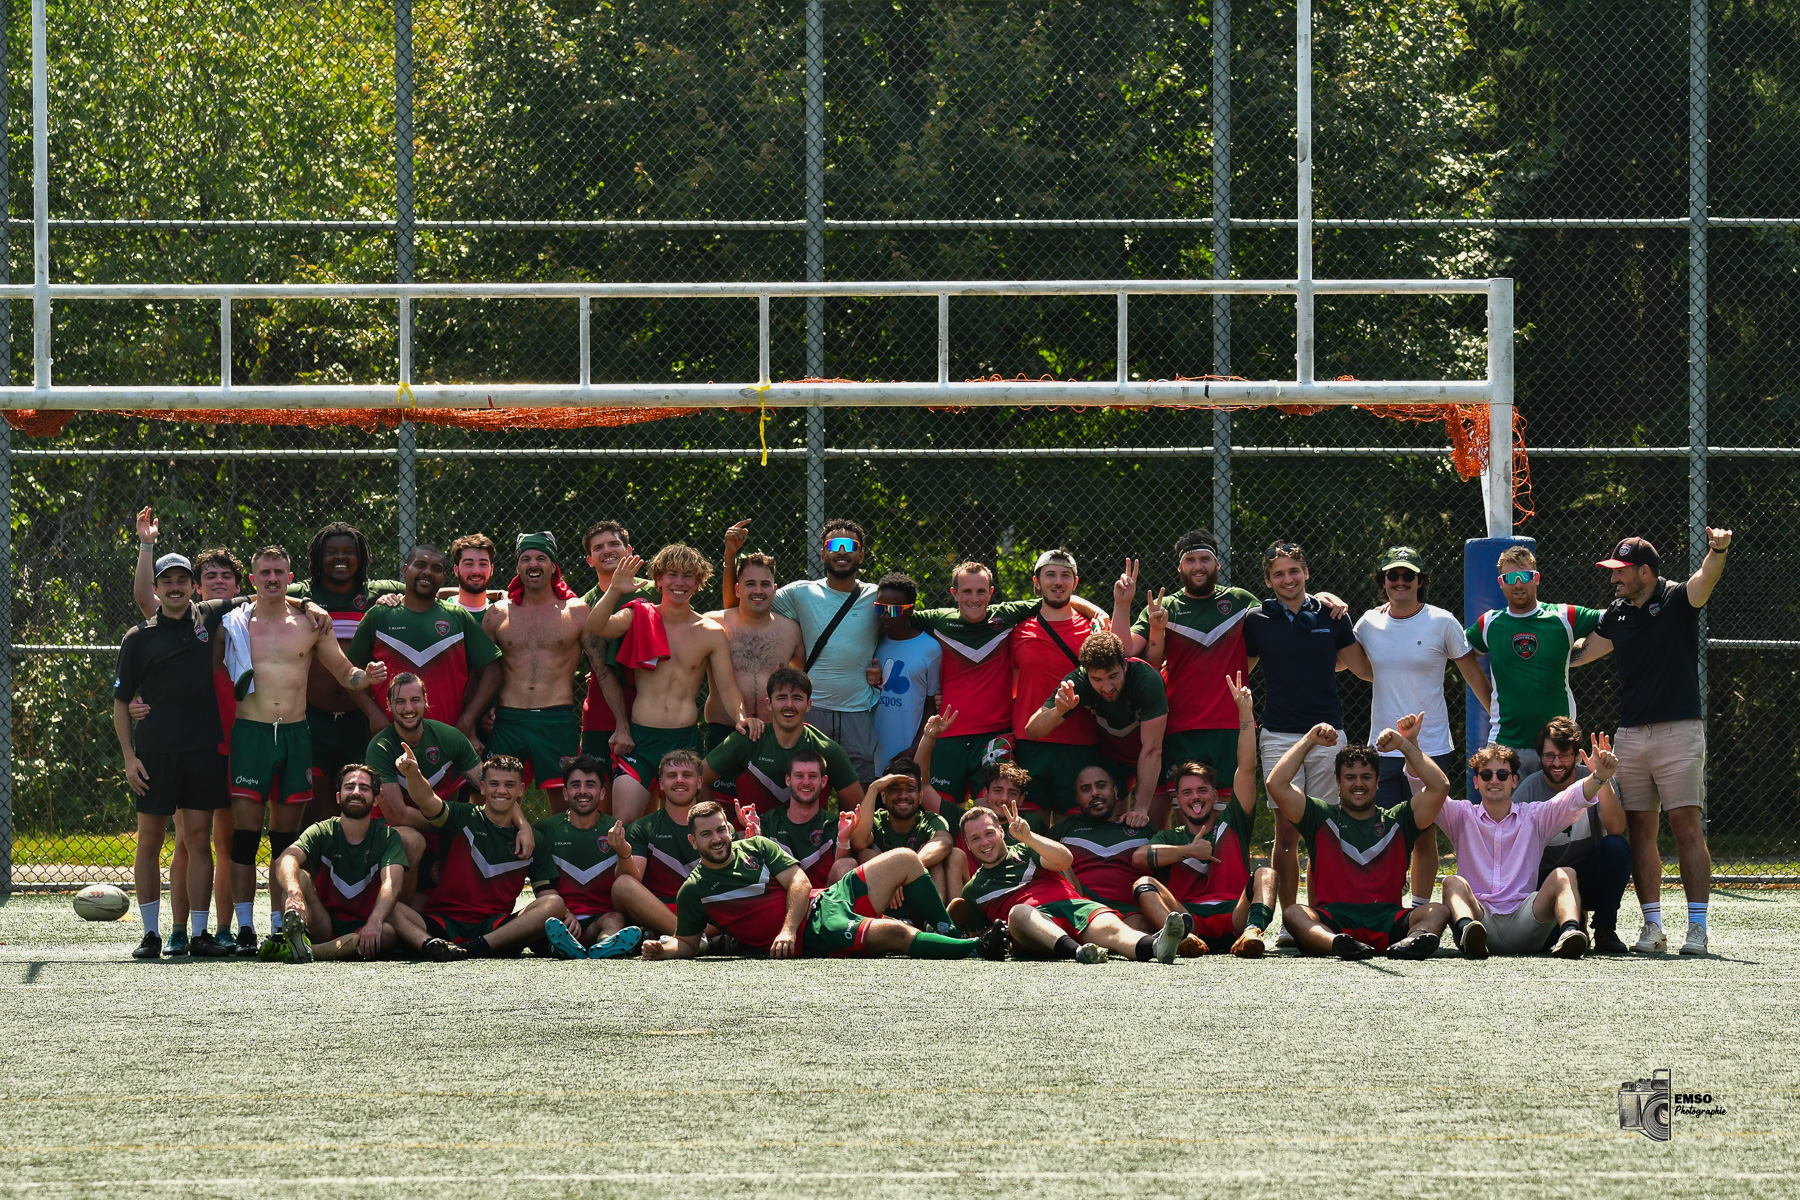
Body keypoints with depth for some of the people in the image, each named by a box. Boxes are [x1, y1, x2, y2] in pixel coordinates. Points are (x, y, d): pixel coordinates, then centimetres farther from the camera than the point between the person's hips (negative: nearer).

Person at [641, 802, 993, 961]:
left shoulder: (756, 847, 13)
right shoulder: (694, 891, 3)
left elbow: (798, 883, 4)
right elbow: (688, 943, 9)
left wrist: (788, 929, -13)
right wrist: (661, 950, -15)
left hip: (827, 901, 6)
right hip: (812, 936, -6)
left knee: (905, 861, -2)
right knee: (895, 933, -28)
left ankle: (949, 936, 5)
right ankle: (975, 949, -18)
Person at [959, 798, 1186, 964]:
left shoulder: (1025, 852, 28)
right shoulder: (972, 890, 32)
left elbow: (1065, 860, 8)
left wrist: (1028, 837, -6)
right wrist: (993, 935, 5)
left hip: (1074, 905, 1)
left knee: (1109, 927, -33)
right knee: (1018, 913, -40)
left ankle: (1154, 946, -68)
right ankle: (1076, 951, -69)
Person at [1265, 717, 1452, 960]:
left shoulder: (1397, 820, 20)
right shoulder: (1321, 818, 19)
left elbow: (1440, 787, 10)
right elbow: (1276, 784, 8)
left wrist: (1406, 746, 9)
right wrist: (1309, 741, 8)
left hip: (1387, 922, 1)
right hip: (1332, 921, -1)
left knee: (1437, 911, -26)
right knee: (1293, 913, -32)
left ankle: (1413, 941, -61)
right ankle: (1338, 944, -63)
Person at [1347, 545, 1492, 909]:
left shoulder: (1442, 623, -3)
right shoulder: (1369, 624, 4)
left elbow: (1473, 675, 4)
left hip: (1431, 747, -2)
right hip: (1383, 748, 2)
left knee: (1424, 834, 3)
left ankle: (1421, 907, 10)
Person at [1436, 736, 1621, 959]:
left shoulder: (1534, 817, 17)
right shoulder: (1463, 817, 17)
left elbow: (1572, 800, 0)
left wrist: (1599, 777, -21)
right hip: (1480, 917, 0)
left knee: (1564, 875, -21)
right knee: (1453, 882, -27)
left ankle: (1569, 931, -51)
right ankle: (1466, 929, -60)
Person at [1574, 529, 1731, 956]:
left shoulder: (1677, 600, -2)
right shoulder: (1618, 616, 14)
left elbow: (1706, 579, -23)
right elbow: (1579, 653, 26)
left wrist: (1718, 551, -43)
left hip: (1679, 731, -6)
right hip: (1630, 736, 6)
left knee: (1687, 827, -8)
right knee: (1640, 831, 3)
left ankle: (1697, 926, -9)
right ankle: (1652, 927, 7)